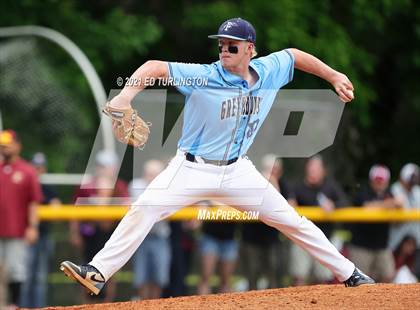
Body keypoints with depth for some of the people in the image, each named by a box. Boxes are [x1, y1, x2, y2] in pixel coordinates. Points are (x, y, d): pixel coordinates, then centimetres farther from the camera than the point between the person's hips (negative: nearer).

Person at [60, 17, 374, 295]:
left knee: (291, 220, 4)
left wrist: (333, 76, 20)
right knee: (143, 210, -21)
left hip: (237, 171, 3)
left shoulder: (269, 71, -3)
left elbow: (293, 55, 18)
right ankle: (97, 273, -20)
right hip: (192, 169, -3)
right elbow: (154, 67, -25)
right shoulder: (204, 77, -17)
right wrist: (126, 95, -41)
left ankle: (348, 274, 18)